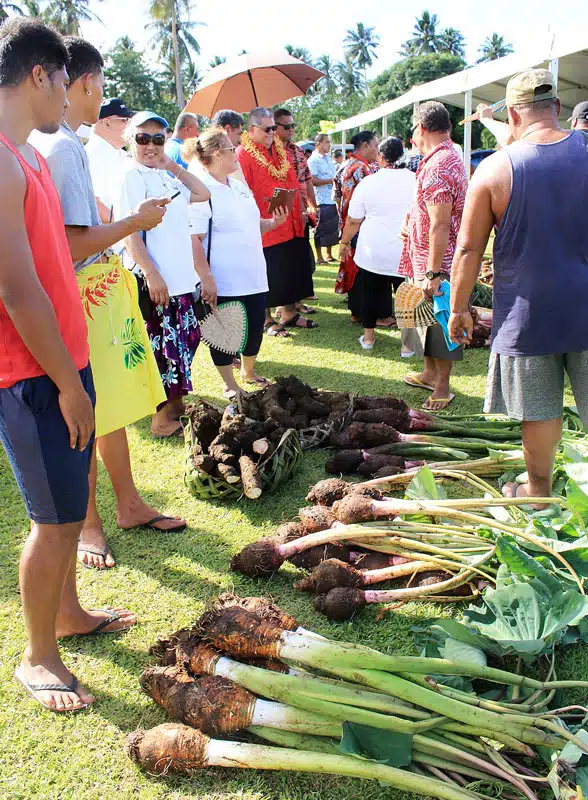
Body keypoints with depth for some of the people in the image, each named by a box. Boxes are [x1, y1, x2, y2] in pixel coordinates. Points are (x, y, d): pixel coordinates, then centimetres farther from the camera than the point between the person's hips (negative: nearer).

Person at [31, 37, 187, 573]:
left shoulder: (46, 142, 11)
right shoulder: (63, 147, -19)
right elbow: (74, 244, -23)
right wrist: (136, 222, -12)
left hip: (101, 290, 10)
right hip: (83, 296, -10)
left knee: (112, 407, 17)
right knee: (87, 417, 3)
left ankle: (130, 505, 31)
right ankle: (89, 523, 20)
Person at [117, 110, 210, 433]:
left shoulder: (164, 176, 15)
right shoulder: (132, 176, -10)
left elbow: (202, 194, 25)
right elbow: (129, 231, -17)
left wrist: (174, 166, 16)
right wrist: (151, 274, -23)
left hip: (182, 277, 9)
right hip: (157, 280, -9)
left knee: (186, 339, 15)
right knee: (165, 344, -4)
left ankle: (176, 403, 28)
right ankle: (163, 418, 8)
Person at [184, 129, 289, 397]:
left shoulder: (239, 186, 15)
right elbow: (193, 239, -19)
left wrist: (272, 222, 6)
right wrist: (206, 278, -23)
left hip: (253, 276, 8)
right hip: (223, 282, -8)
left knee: (255, 327, 14)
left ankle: (248, 371, 37)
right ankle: (229, 383, 21)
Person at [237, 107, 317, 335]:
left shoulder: (280, 150, 15)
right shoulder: (243, 154, -9)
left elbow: (293, 182, 21)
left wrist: (299, 209, 16)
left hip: (290, 224, 7)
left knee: (292, 271, 13)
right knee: (267, 275, 1)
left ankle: (289, 313, 28)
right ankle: (267, 321, 13)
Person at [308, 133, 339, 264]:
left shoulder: (329, 159, 16)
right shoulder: (313, 160, -9)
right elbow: (312, 181, -17)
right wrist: (330, 181, -17)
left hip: (332, 199, 8)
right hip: (321, 201, -8)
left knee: (333, 228, 12)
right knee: (321, 230, -1)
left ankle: (329, 255, 23)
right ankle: (319, 257, 8)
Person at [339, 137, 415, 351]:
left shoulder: (368, 182, -5)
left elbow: (353, 221, 1)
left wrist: (344, 242, 16)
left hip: (373, 253, 0)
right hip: (407, 254, 0)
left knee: (371, 293, 14)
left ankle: (368, 337, 23)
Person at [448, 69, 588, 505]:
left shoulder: (494, 169, -8)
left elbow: (468, 248, -4)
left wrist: (459, 307, 7)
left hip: (528, 310, -1)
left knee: (537, 407, 11)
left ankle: (540, 489, 28)